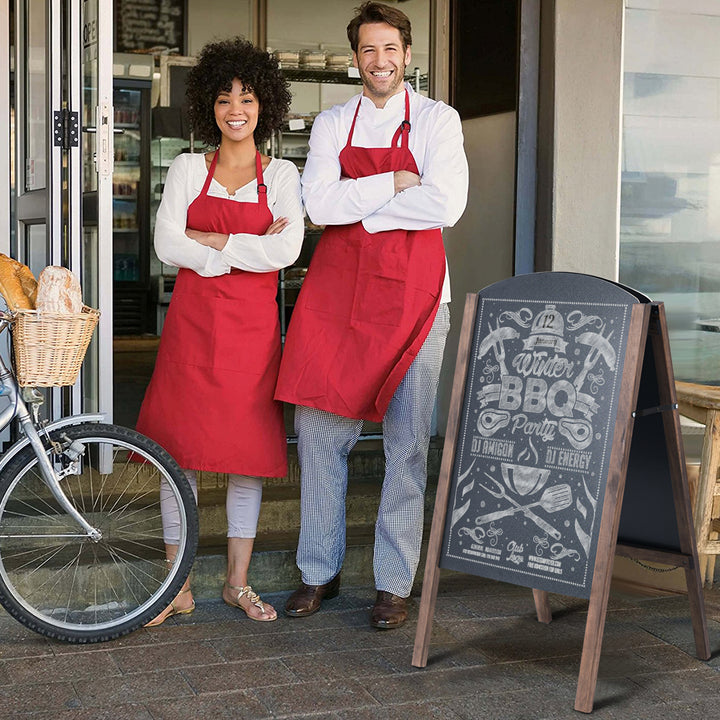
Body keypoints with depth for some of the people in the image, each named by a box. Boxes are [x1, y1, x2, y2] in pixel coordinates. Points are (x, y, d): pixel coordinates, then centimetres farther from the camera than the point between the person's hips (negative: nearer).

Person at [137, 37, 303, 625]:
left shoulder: (282, 176, 6)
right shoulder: (188, 170, 8)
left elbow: (286, 251, -10)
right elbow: (167, 244, -5)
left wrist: (209, 239, -9)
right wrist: (248, 249, -10)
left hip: (253, 326, 0)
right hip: (192, 321, 0)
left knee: (250, 451, 4)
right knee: (180, 451, 0)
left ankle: (238, 581, 17)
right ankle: (178, 587, 11)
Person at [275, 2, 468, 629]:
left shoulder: (437, 120, 3)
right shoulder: (332, 124, 11)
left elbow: (446, 205, -13)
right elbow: (320, 204, -5)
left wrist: (356, 204, -8)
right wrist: (396, 184, -10)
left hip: (413, 293, -2)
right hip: (336, 291, 3)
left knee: (407, 442, 0)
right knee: (318, 429, 3)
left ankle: (395, 583, 10)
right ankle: (320, 572, 17)